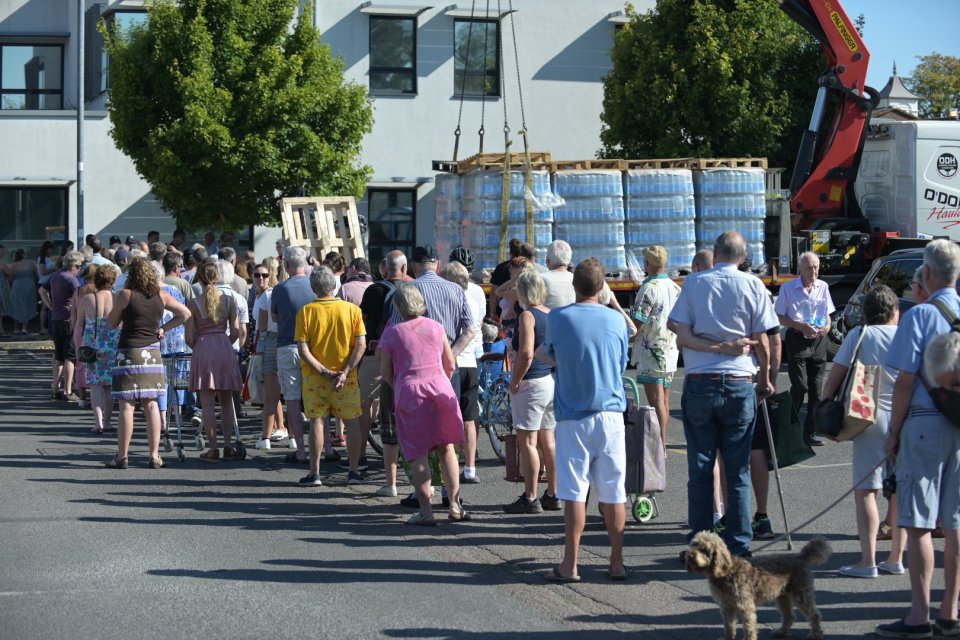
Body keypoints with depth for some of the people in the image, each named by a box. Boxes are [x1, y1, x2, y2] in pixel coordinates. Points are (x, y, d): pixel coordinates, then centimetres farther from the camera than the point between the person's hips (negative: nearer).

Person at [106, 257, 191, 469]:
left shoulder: (125, 295, -8)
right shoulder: (161, 296, 5)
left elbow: (112, 323, 1)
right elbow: (185, 314, 10)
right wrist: (163, 328, 10)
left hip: (129, 352, -4)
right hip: (152, 353, 4)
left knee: (126, 406, -3)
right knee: (151, 405, 7)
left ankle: (122, 456, -1)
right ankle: (154, 456, 6)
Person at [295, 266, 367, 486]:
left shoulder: (306, 312, -6)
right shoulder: (352, 309, -4)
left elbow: (303, 349, -12)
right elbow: (361, 345, -10)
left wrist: (324, 372, -11)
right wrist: (345, 372, -13)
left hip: (314, 377, 0)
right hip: (346, 376, 0)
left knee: (316, 421, 6)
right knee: (352, 422, 10)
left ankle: (314, 472, 6)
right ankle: (354, 471, 12)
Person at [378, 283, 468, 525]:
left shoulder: (392, 333, -1)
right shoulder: (436, 327, 6)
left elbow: (386, 373, 3)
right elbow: (451, 365, 9)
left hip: (409, 392, -2)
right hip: (440, 388, 2)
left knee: (419, 454, 1)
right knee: (446, 448, 12)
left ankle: (426, 511, -2)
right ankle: (455, 506, 12)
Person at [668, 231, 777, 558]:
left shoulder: (694, 283, 2)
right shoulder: (753, 286, 1)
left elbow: (682, 336, -6)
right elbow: (762, 341, 1)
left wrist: (713, 344, 0)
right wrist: (765, 380, 13)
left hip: (699, 384, 0)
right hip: (739, 384, 0)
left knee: (700, 470, 6)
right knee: (738, 471, 5)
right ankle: (739, 546, 7)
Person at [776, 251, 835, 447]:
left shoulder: (823, 287, 11)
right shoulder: (788, 288, -2)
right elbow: (780, 317, -1)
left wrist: (827, 326, -2)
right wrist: (801, 326, -14)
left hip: (819, 341, 4)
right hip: (797, 340, -4)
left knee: (816, 389, 4)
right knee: (800, 386, -12)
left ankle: (810, 431, 12)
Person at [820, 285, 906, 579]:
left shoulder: (858, 335, 0)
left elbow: (835, 377, -4)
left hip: (872, 417, -3)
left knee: (865, 490, -2)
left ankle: (868, 562, -8)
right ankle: (896, 558, 16)